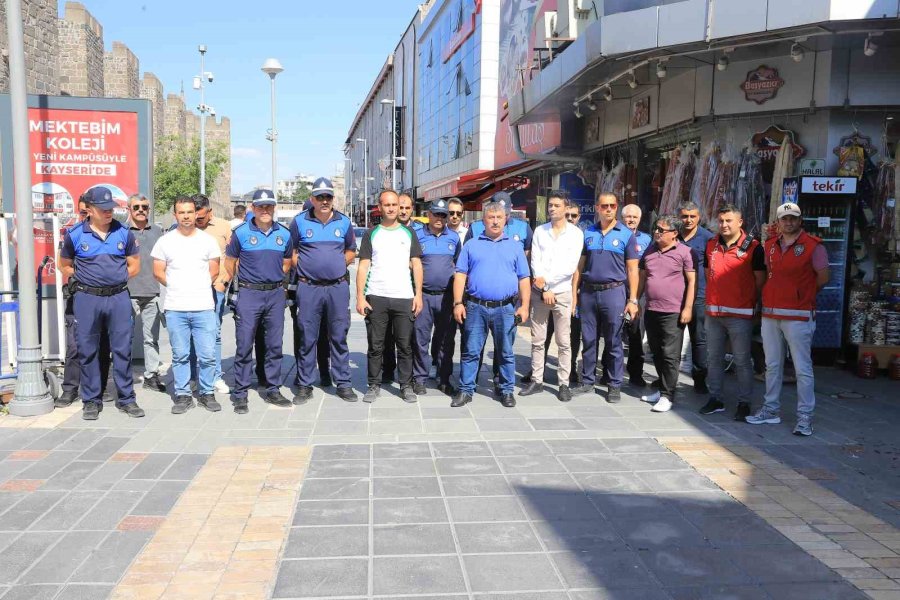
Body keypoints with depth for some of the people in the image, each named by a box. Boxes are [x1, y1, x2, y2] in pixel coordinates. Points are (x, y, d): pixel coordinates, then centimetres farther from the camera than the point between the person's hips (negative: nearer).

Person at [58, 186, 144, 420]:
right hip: (87, 298, -1)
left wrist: (117, 279, 6)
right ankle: (91, 400, 17)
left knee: (122, 349, 4)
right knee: (87, 351, 6)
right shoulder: (75, 234, 0)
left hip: (119, 297, 1)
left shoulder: (124, 233, 4)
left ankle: (126, 398, 14)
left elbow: (134, 265, 12)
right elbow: (64, 265, 12)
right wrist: (85, 279, 6)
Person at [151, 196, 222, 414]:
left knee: (207, 355, -1)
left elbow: (214, 272, 10)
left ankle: (207, 393, 13)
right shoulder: (165, 241, 6)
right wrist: (177, 288, 7)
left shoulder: (208, 240, 6)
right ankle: (183, 396, 16)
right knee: (180, 355, 7)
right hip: (175, 308, 1)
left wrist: (198, 288, 7)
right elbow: (158, 272, 9)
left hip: (204, 307, 0)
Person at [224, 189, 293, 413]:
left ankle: (273, 390, 20)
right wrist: (240, 282, 11)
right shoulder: (241, 233, -2)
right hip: (249, 294, -3)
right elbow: (230, 262, 7)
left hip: (276, 294, 3)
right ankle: (240, 394, 6)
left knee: (275, 345, 9)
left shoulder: (284, 234, 6)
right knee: (244, 345, -2)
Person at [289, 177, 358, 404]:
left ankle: (343, 383, 15)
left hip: (338, 287, 1)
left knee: (339, 337, 6)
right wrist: (304, 269, -1)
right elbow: (291, 252, 9)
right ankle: (305, 385, 14)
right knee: (307, 338, 4)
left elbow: (351, 250, 18)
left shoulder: (343, 221, 7)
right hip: (309, 288, -1)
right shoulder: (299, 221, 1)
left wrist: (339, 264, 5)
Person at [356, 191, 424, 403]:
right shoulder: (371, 234, 8)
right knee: (375, 345, 4)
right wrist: (360, 296, -5)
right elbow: (363, 266, 4)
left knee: (405, 345, 4)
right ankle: (374, 385, 14)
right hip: (376, 297, 0)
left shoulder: (408, 233, 11)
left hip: (404, 297, 1)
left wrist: (418, 294, 0)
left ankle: (406, 386, 13)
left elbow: (416, 265, 9)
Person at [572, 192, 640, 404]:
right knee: (588, 340, 9)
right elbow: (580, 266, 11)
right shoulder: (587, 233, 9)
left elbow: (632, 270, 0)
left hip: (613, 292, -3)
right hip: (588, 292, 3)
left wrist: (632, 300, -7)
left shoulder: (626, 235, 1)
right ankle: (587, 381, 20)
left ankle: (615, 385, 11)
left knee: (613, 342, 2)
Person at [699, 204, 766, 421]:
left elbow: (760, 281, -3)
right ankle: (716, 399, 22)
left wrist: (752, 305, -1)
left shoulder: (753, 247, -6)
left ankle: (744, 403, 10)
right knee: (714, 358, 12)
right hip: (713, 312, 5)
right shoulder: (711, 245, 10)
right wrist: (712, 299, 12)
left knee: (742, 361, 1)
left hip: (740, 314, -5)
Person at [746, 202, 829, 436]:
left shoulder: (813, 245, -5)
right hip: (770, 314, 6)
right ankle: (771, 409, 24)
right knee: (772, 366, 14)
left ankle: (805, 417, 3)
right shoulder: (770, 245, 10)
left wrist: (803, 294, 10)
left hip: (798, 316, -6)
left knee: (803, 368, -2)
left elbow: (823, 277, -1)